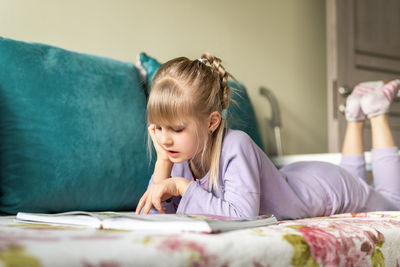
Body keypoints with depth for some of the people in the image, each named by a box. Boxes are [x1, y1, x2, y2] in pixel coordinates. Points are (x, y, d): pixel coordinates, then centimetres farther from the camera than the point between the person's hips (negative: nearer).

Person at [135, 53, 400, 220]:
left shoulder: (235, 146, -43)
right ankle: (355, 114, 44)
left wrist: (183, 186, -46)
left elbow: (241, 214, -50)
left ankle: (376, 110, 33)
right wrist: (162, 162, -35)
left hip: (325, 183, -5)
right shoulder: (182, 157, -24)